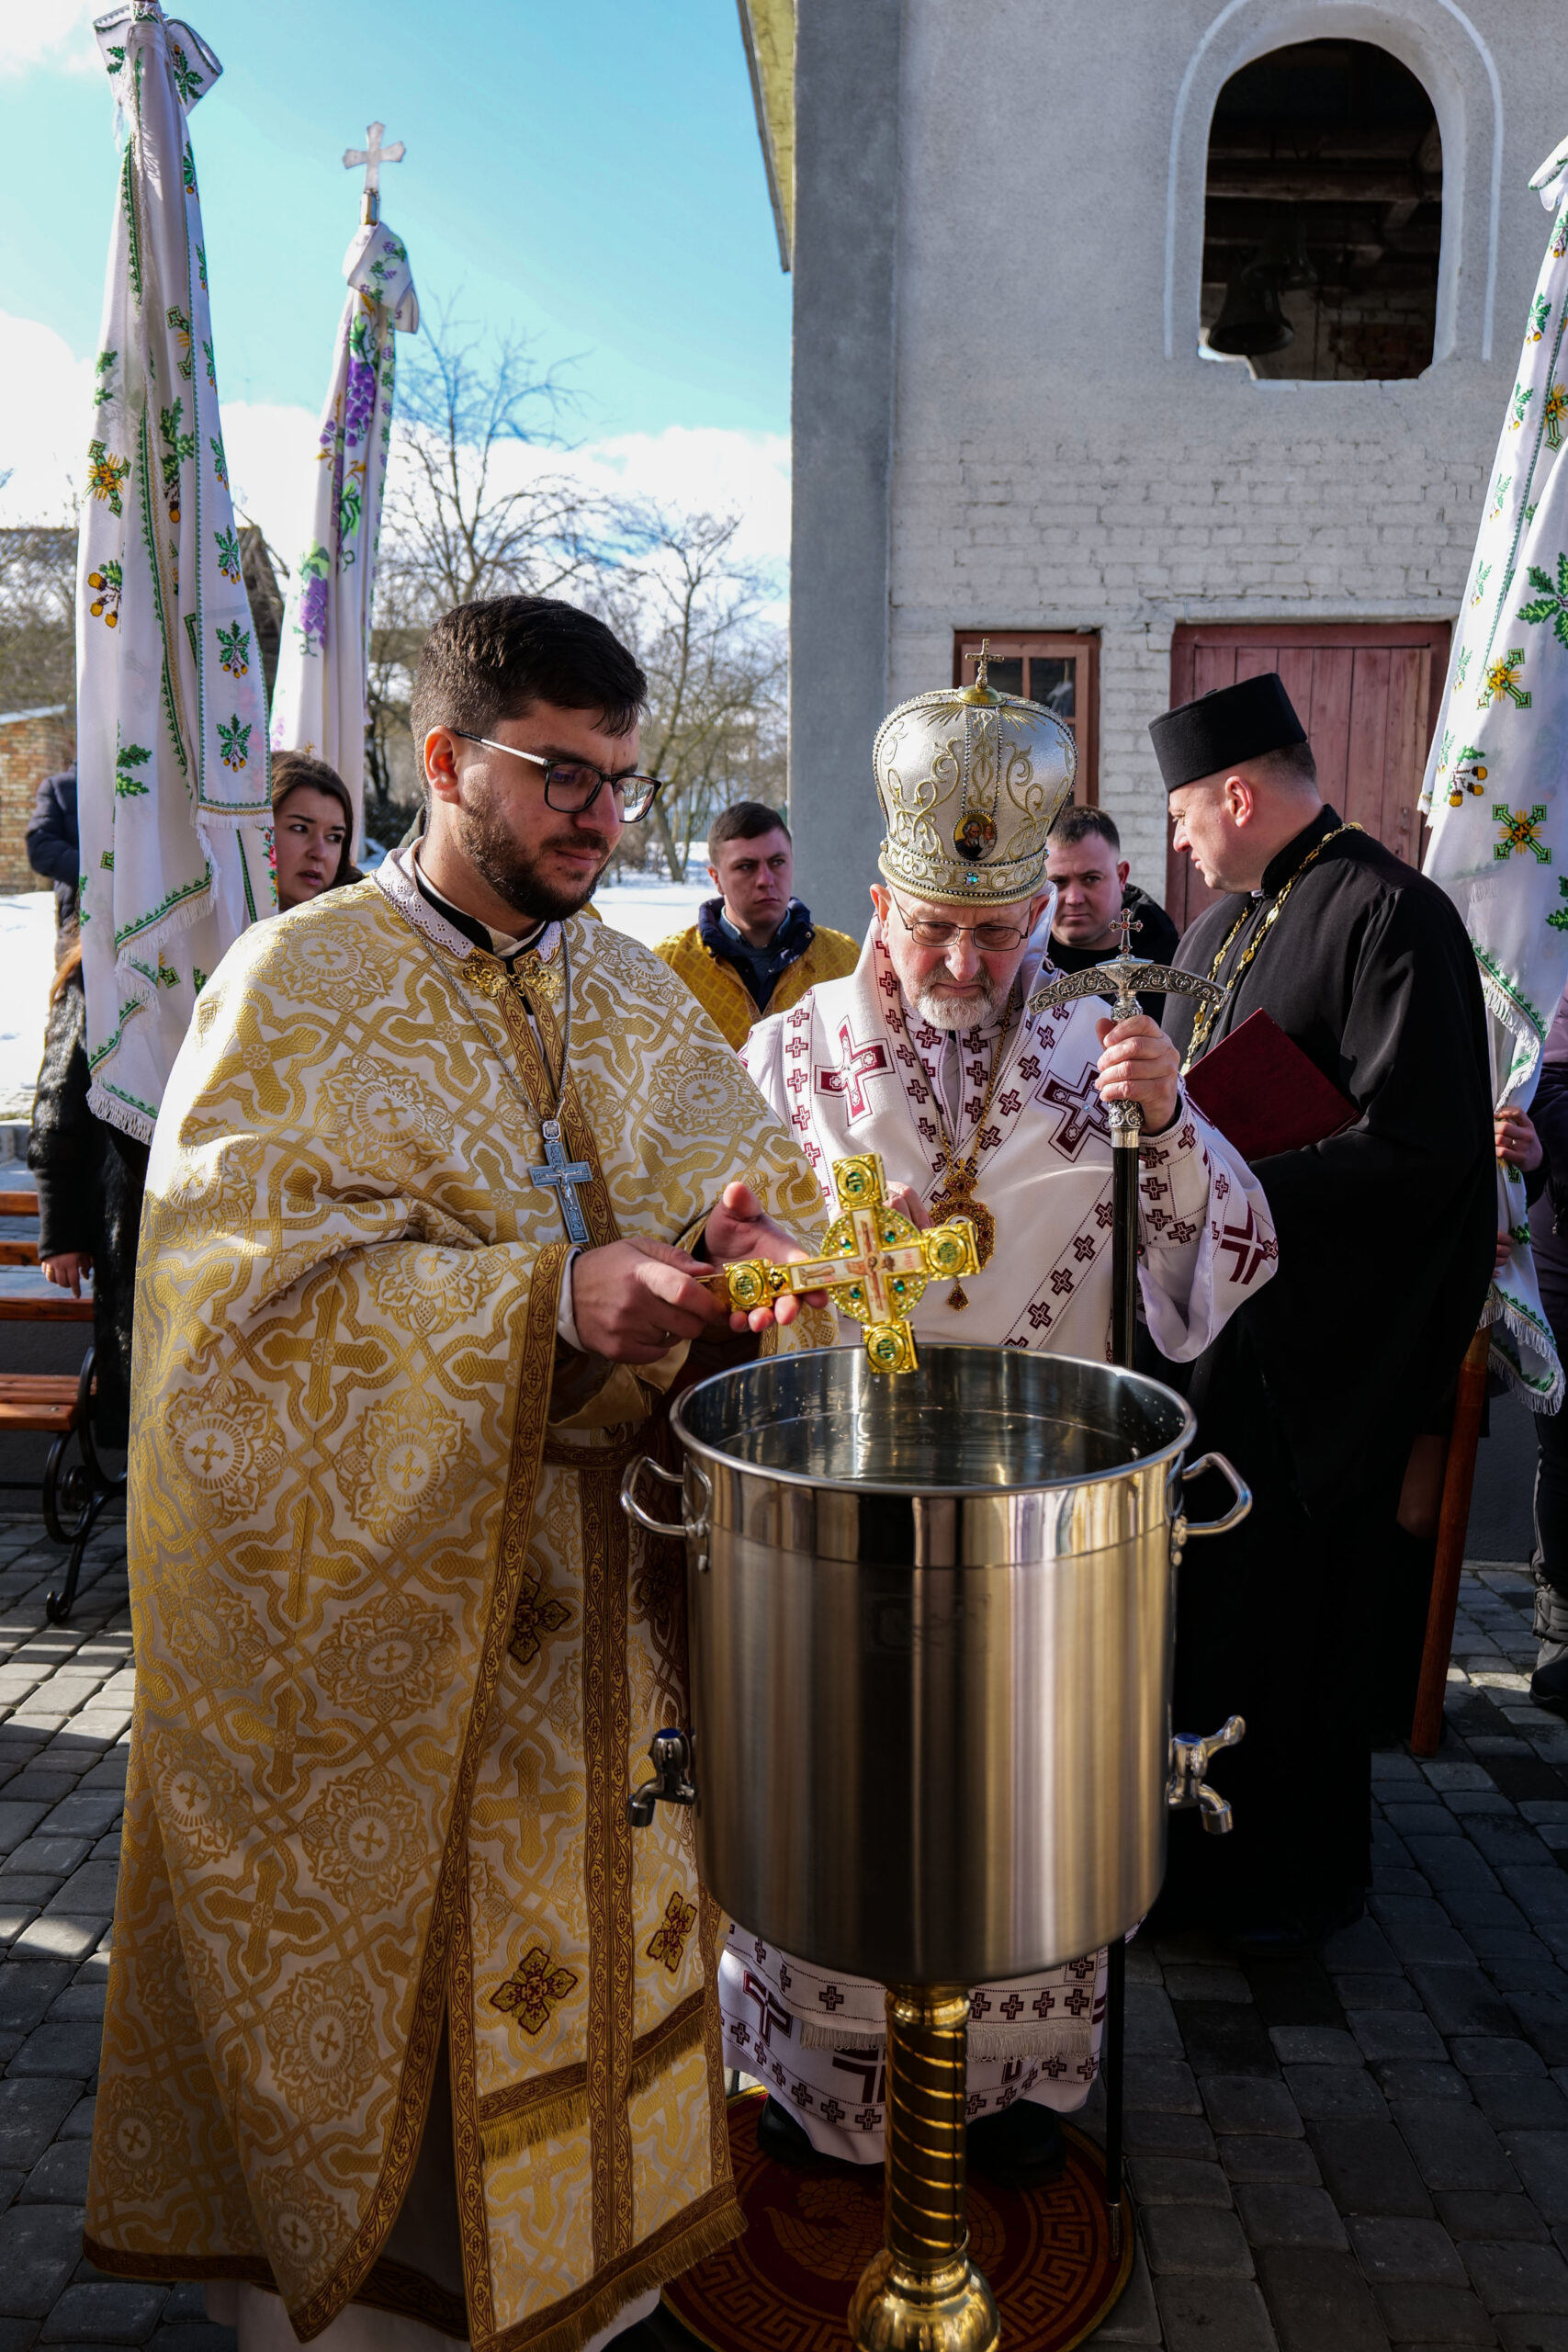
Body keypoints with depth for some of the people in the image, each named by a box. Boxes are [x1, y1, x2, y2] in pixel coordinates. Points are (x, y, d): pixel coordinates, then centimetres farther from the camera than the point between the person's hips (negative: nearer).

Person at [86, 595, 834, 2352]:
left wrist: (746, 1244, -16)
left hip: (600, 1570, 5)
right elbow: (251, 1277, -18)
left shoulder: (636, 992, 8)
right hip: (374, 1582, -5)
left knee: (590, 1905, 17)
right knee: (385, 1932, 10)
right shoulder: (298, 986, -10)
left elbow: (757, 1177, 9)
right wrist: (547, 1300, -28)